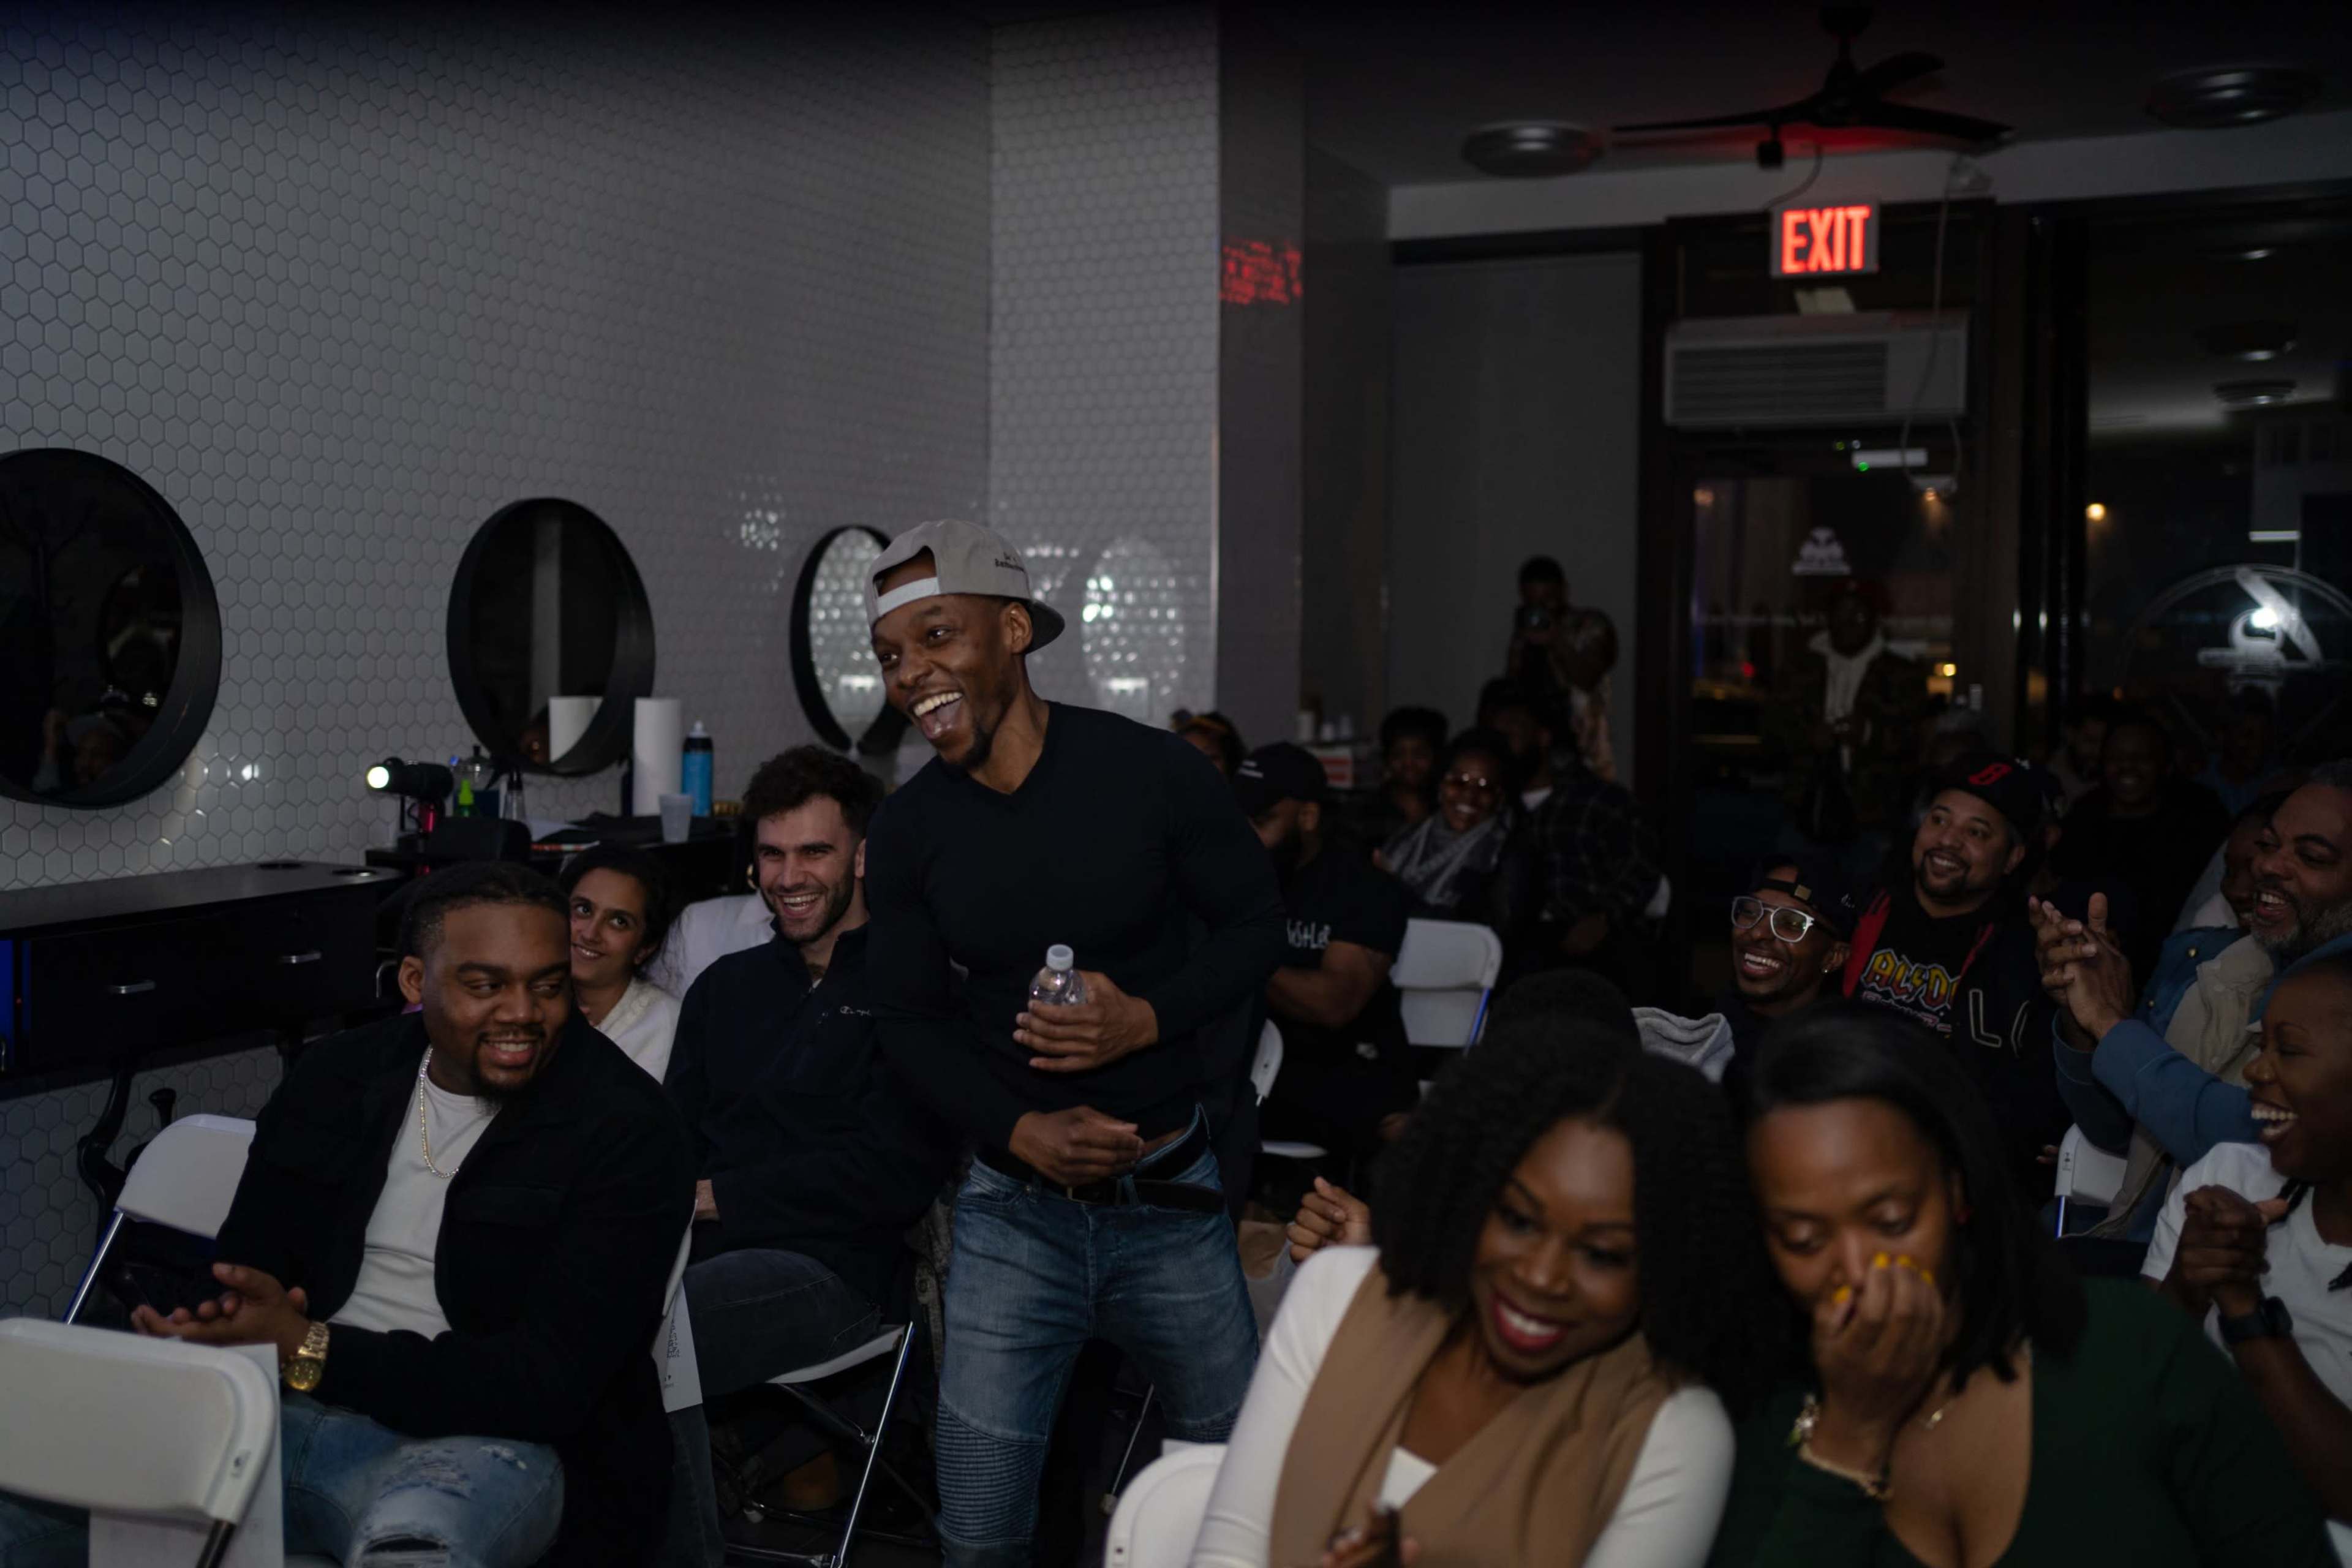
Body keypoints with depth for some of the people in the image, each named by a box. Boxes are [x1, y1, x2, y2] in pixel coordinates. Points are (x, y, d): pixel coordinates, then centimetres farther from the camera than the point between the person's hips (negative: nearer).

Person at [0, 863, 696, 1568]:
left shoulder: (624, 1126, -9)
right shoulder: (333, 1077, 9)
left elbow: (551, 1382, -16)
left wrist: (309, 1352, -22)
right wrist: (216, 1319, -16)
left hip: (481, 1438, -5)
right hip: (285, 1403, 5)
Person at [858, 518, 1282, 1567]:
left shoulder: (1154, 772, -11)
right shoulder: (907, 831, -3)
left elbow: (1256, 921, -1)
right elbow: (909, 1019, 2)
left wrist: (1149, 1017, -19)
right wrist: (1021, 1130, -15)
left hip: (1172, 1197, -1)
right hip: (1015, 1209, 1)